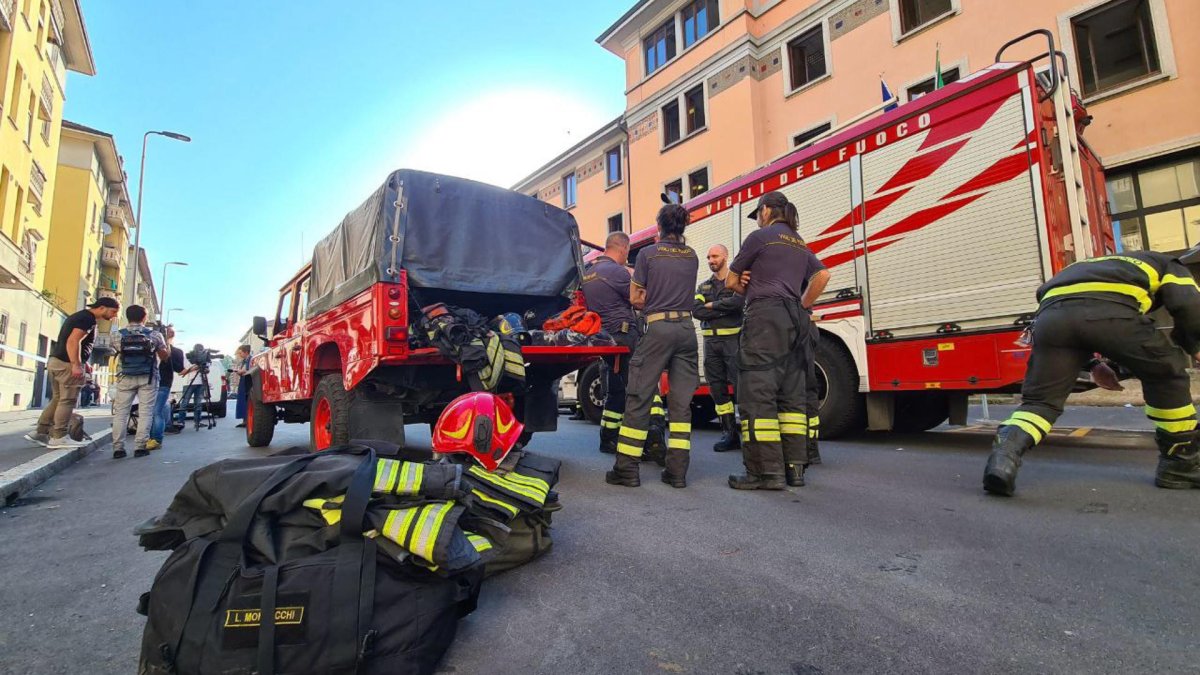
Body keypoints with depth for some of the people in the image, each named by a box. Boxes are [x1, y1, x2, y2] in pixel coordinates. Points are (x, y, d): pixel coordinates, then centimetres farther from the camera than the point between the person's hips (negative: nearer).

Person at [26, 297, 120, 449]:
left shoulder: (81, 315, 20)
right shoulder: (88, 318, -13)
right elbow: (73, 341, -23)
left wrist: (83, 363, 23)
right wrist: (76, 365, -27)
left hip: (55, 361, 10)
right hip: (67, 364, -10)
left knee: (58, 399, 15)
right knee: (67, 401, -5)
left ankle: (40, 432, 17)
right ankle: (59, 437, -3)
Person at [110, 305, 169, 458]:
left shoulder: (118, 335, 0)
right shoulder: (154, 335, -2)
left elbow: (118, 352, 15)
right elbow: (165, 356, 8)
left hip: (125, 378, 1)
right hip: (148, 378, -1)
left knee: (120, 412, 7)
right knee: (146, 412, 1)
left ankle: (118, 448, 6)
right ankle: (140, 447, -2)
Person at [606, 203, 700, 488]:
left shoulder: (648, 253, 0)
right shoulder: (692, 256, 13)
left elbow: (635, 298, 2)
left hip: (658, 328, -4)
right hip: (687, 328, 4)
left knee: (639, 398, 1)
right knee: (681, 401, 6)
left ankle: (627, 468, 5)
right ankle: (678, 470, 8)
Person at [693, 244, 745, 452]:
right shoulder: (703, 287, 17)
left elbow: (737, 302, -17)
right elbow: (696, 311, 0)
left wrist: (711, 305, -5)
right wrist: (723, 309, -8)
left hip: (733, 339, -5)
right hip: (711, 341, 5)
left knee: (740, 385, -9)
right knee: (717, 388, 5)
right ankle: (730, 434, 11)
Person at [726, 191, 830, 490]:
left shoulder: (760, 237, 3)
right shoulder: (800, 244, 23)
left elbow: (731, 281, 5)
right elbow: (822, 276, 15)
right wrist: (801, 307, 16)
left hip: (766, 317, -8)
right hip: (796, 320, 8)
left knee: (757, 393, -10)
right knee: (792, 395, 7)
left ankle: (766, 471, -13)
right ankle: (794, 468, 9)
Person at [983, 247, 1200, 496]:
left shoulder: (1096, 265, 48)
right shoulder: (1167, 265, 35)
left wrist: (1093, 363, 40)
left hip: (1052, 314, 3)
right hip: (1110, 310, -3)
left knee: (1040, 398, 9)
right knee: (1167, 373, 22)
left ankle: (1005, 452, -17)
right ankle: (1180, 464, 29)